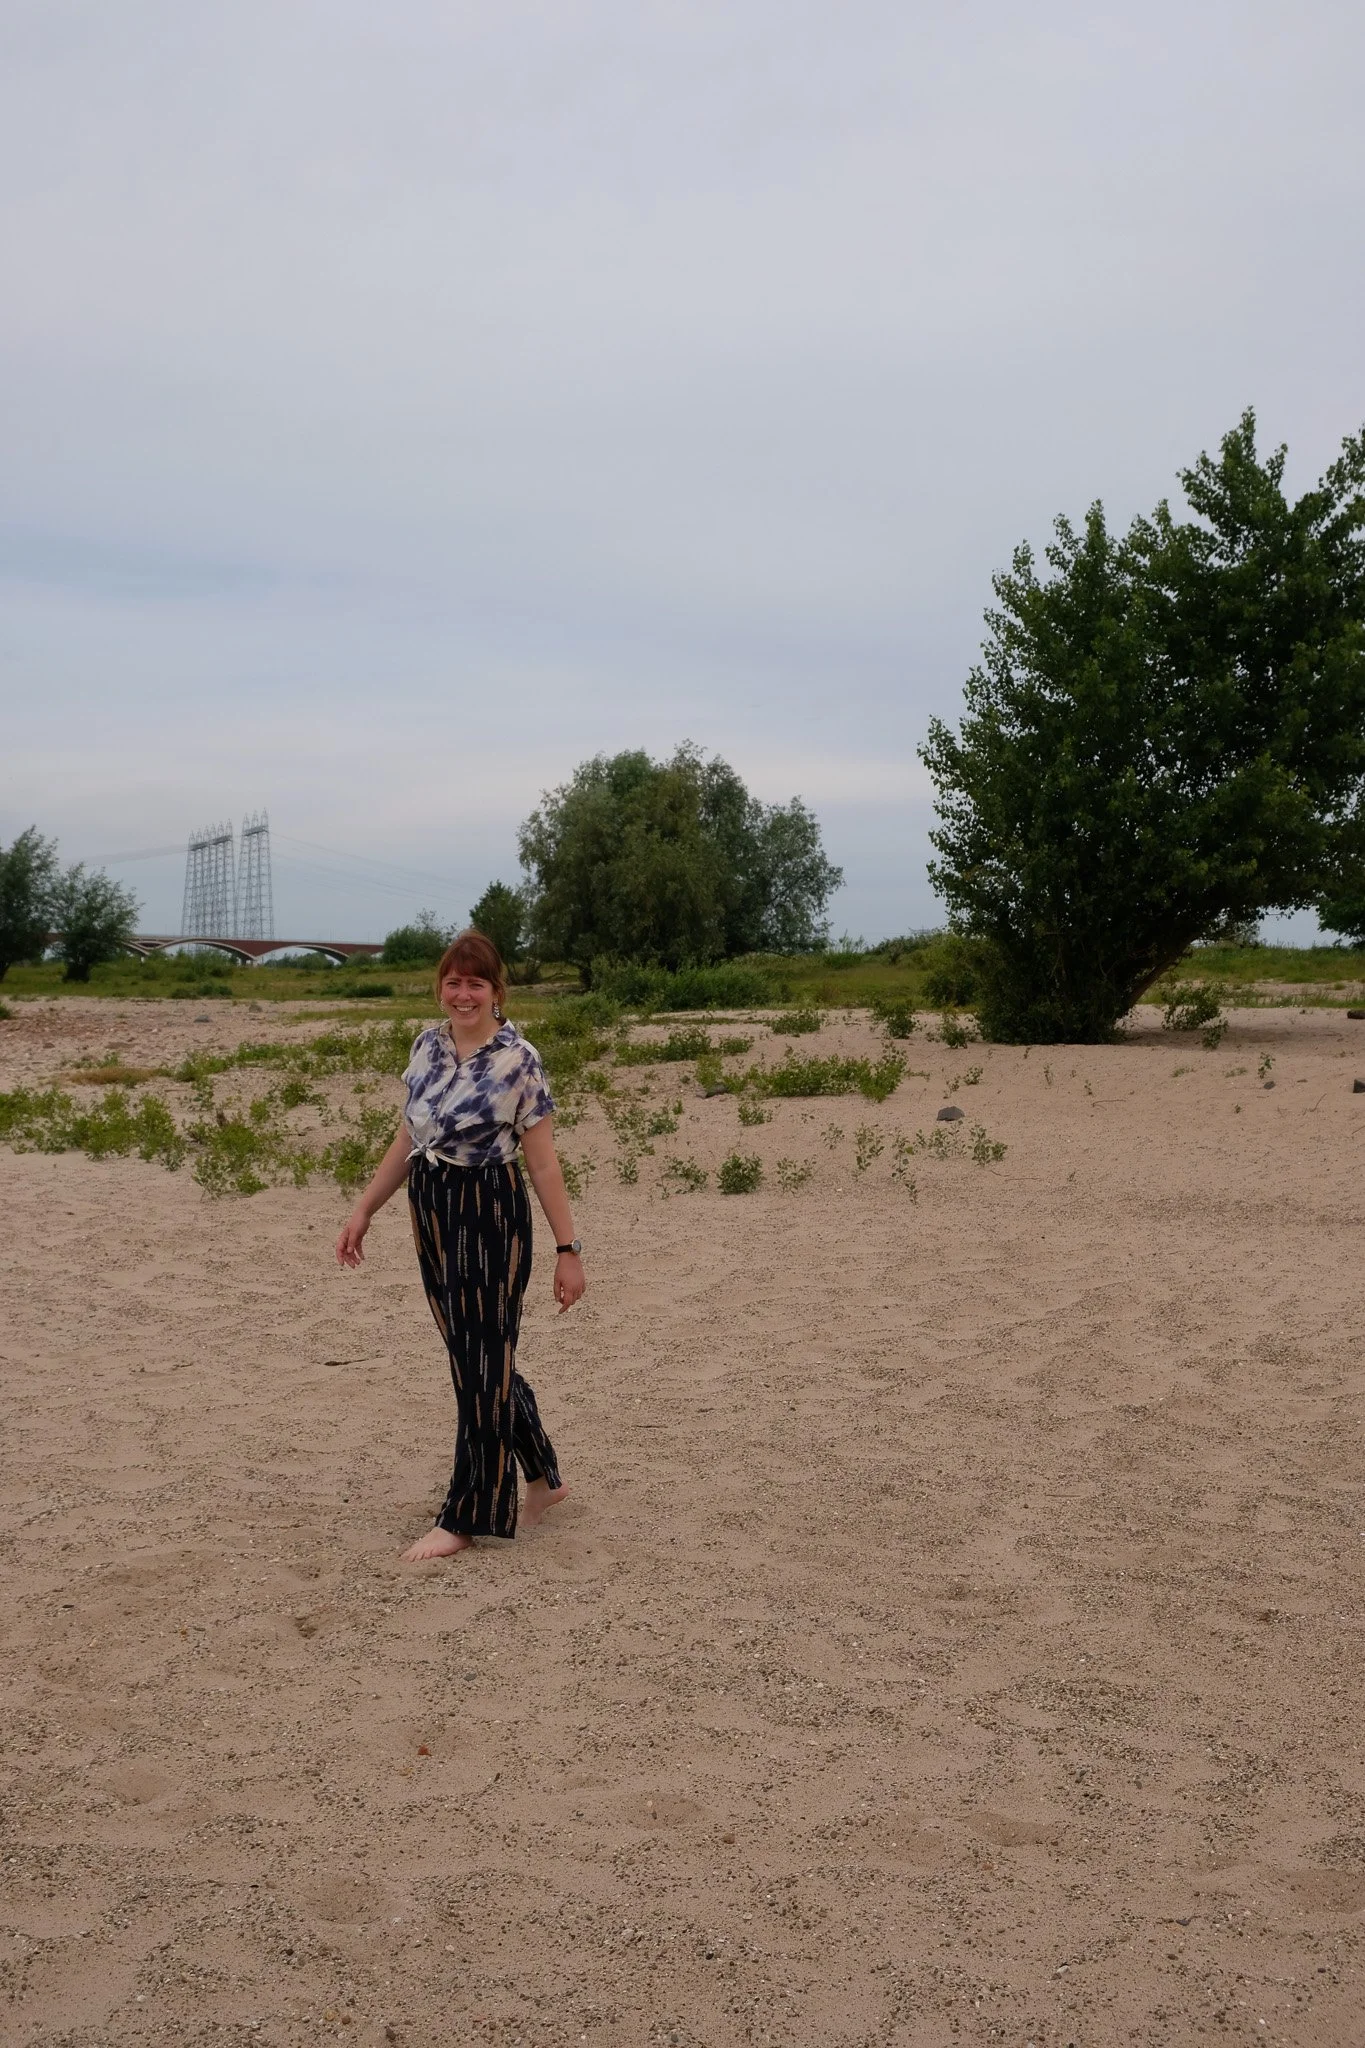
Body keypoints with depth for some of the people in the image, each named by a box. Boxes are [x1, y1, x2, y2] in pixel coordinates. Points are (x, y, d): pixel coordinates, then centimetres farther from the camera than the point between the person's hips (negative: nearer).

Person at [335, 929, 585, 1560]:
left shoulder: (518, 1060, -12)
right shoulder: (427, 1046, 6)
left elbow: (542, 1162, -10)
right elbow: (409, 1138, 14)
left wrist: (568, 1249, -11)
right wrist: (364, 1210, 13)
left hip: (492, 1217, -7)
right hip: (432, 1216, 7)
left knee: (482, 1365, 1)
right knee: (475, 1356, 16)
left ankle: (465, 1517, 11)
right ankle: (542, 1477, 34)